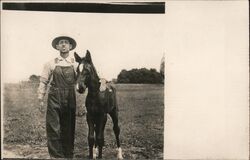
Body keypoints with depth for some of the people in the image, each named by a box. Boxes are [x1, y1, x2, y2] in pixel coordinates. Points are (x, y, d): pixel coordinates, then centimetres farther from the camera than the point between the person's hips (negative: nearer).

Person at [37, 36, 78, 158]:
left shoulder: (75, 64, 7)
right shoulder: (50, 64, 6)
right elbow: (43, 82, 7)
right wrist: (41, 98, 1)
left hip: (70, 99, 1)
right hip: (54, 99, -1)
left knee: (69, 129, 7)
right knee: (53, 129, -2)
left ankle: (68, 155, 18)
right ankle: (56, 155, 7)